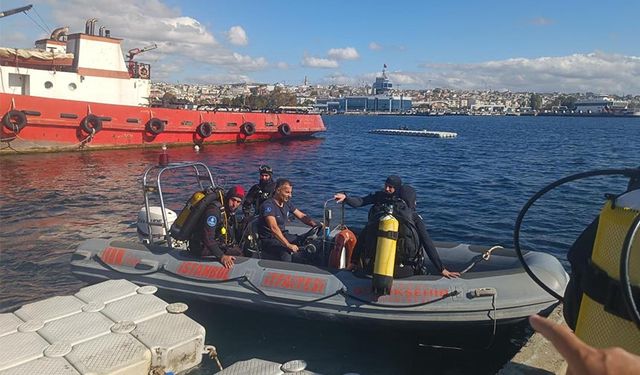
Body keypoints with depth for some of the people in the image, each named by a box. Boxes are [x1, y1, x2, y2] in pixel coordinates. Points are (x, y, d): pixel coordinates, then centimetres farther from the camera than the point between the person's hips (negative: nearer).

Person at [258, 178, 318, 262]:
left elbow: (302, 216, 13)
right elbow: (274, 228, -31)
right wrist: (288, 245, -39)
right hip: (269, 239, -8)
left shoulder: (287, 203, 6)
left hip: (283, 235, 8)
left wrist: (316, 225, -4)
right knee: (286, 253, -36)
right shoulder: (268, 205, -20)